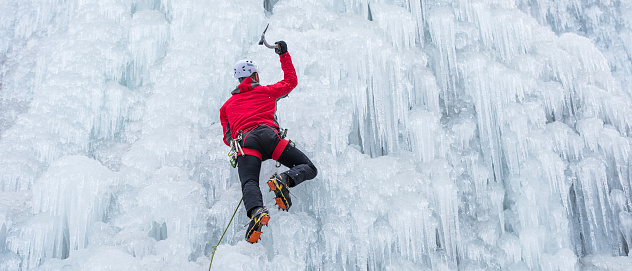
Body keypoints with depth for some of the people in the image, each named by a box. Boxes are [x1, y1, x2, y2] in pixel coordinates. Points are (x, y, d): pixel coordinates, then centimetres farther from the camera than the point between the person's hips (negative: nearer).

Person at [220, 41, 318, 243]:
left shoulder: (226, 105, 32)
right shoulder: (267, 91, 28)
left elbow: (228, 138, 31)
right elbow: (291, 81, 43)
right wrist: (284, 55, 53)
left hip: (243, 141, 1)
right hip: (269, 135, -1)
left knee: (249, 183, -18)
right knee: (309, 168, 2)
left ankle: (257, 211, -52)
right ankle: (285, 179, -31)